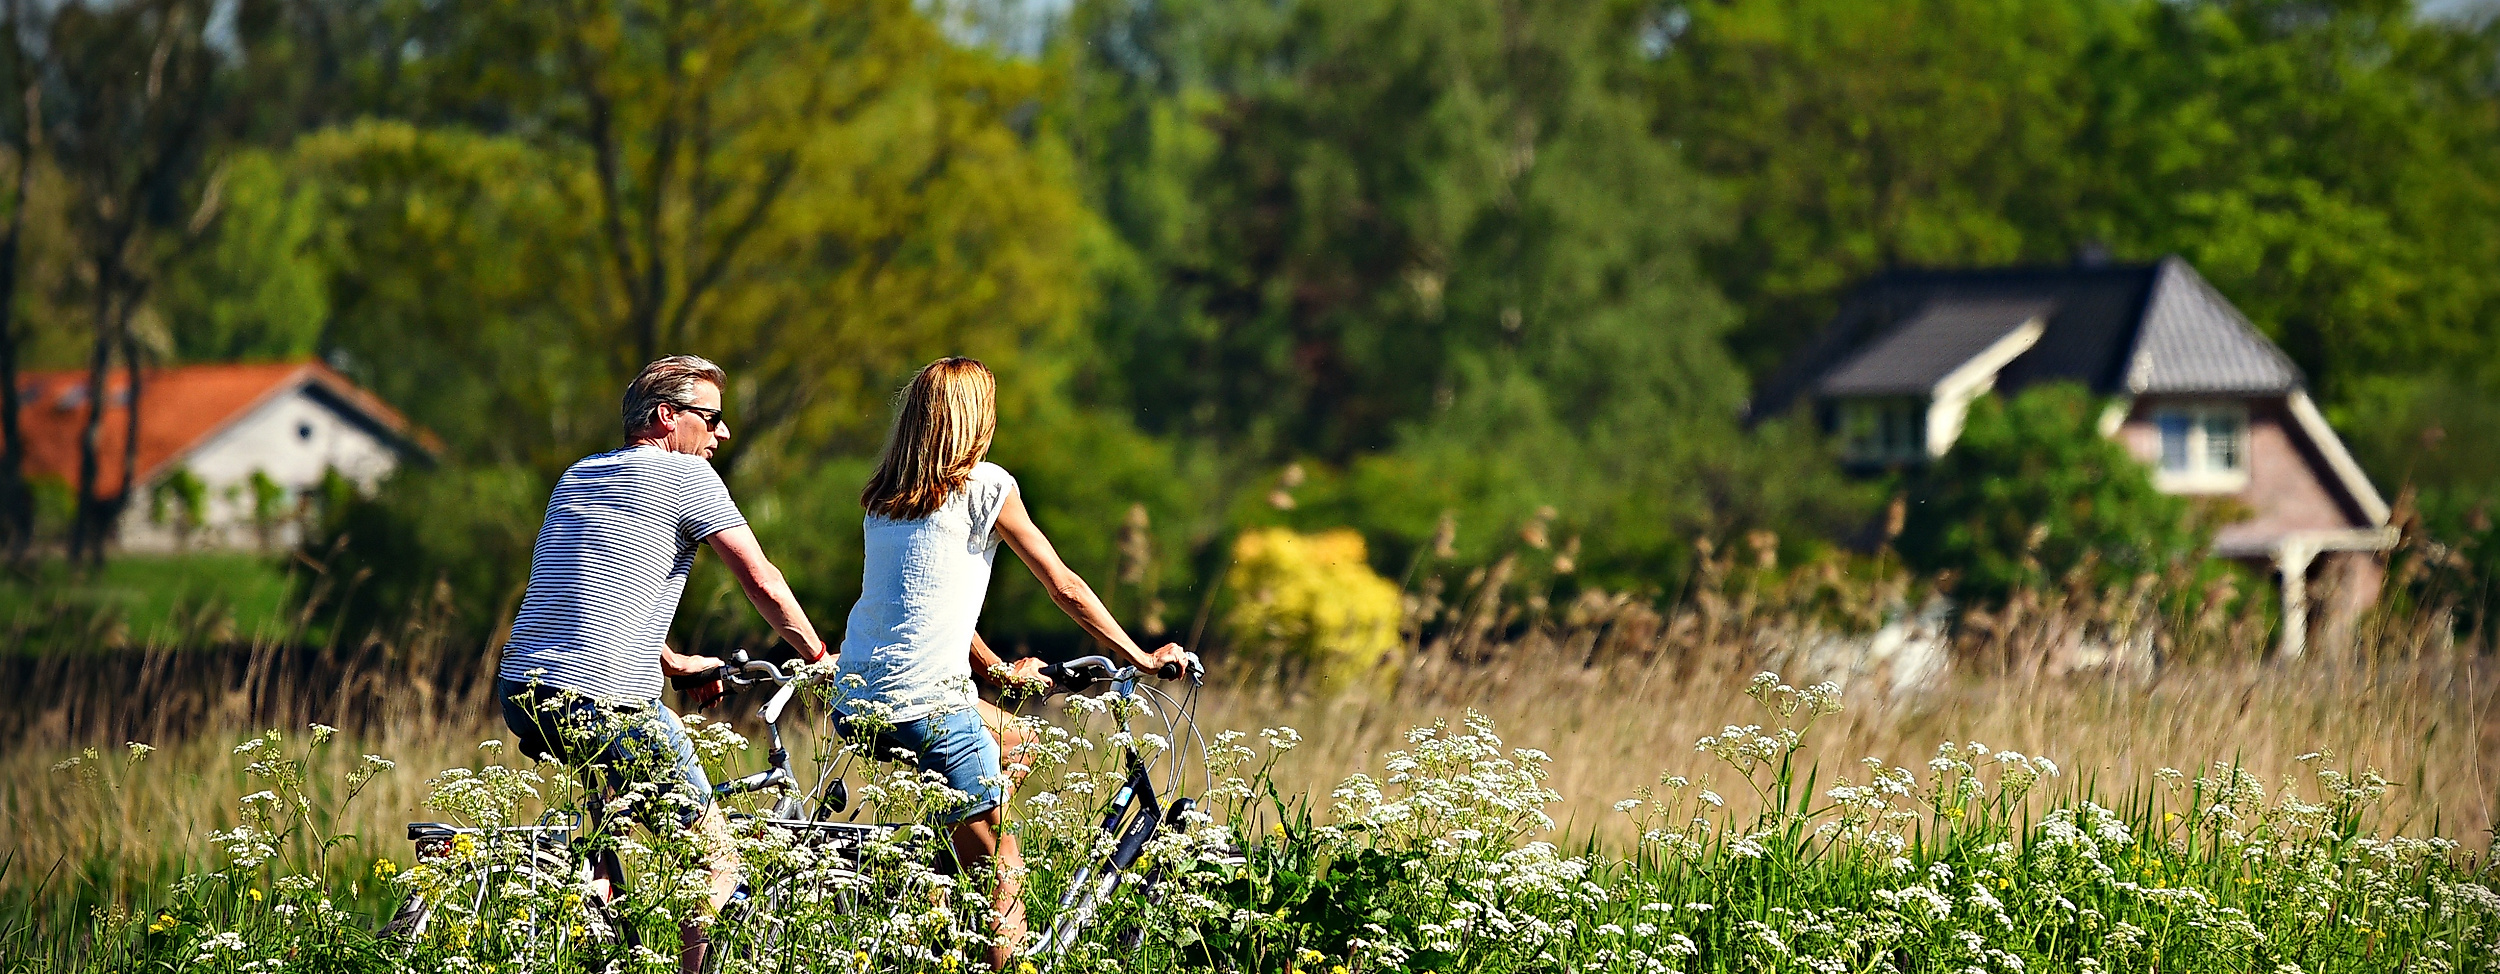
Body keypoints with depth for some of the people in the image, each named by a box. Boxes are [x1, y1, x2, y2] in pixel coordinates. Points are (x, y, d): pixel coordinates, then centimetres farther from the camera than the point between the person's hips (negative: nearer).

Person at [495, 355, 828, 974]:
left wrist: (674, 663, 40)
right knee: (716, 866, 3)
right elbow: (762, 582, -1)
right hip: (603, 706, -8)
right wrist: (817, 657, 13)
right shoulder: (685, 474, 0)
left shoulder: (577, 476, 23)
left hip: (520, 693, 8)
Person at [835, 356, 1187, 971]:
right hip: (926, 709, -7)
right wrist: (1141, 658, 11)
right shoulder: (984, 484, -2)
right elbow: (1064, 587, 2)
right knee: (1005, 877, 1)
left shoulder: (882, 496, 17)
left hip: (854, 706, 7)